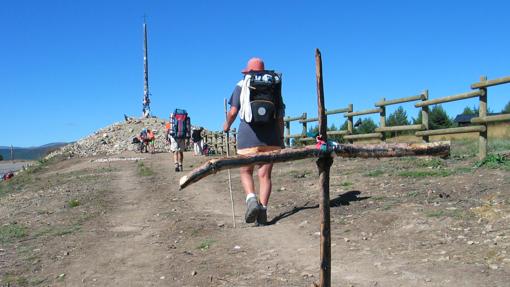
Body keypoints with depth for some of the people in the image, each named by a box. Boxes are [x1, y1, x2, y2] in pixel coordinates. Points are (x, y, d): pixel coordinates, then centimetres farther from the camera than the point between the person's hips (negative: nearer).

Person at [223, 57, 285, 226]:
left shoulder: (242, 85, 6)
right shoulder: (275, 86, 13)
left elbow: (233, 112, 0)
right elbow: (280, 117, 9)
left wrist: (226, 126, 19)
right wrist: (281, 139, 15)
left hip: (248, 136, -2)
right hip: (271, 137, 2)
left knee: (246, 172, 12)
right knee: (265, 174, 8)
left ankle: (251, 199, -12)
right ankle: (263, 209, -3)